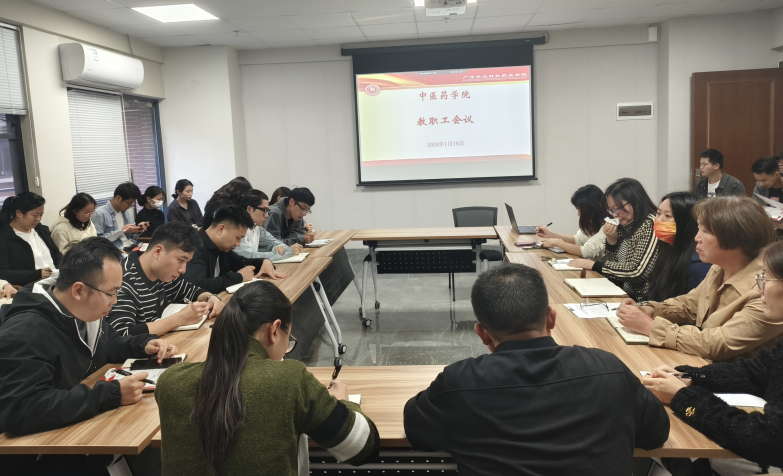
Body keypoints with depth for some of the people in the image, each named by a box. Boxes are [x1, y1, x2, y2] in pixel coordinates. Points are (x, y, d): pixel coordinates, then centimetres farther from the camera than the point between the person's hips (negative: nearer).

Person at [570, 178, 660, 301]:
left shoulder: (651, 225, -14)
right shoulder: (625, 226, 9)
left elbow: (637, 272, -20)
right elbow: (614, 262, 12)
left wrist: (593, 265, -13)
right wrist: (611, 240, -6)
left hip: (642, 299, -7)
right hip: (625, 293, 7)